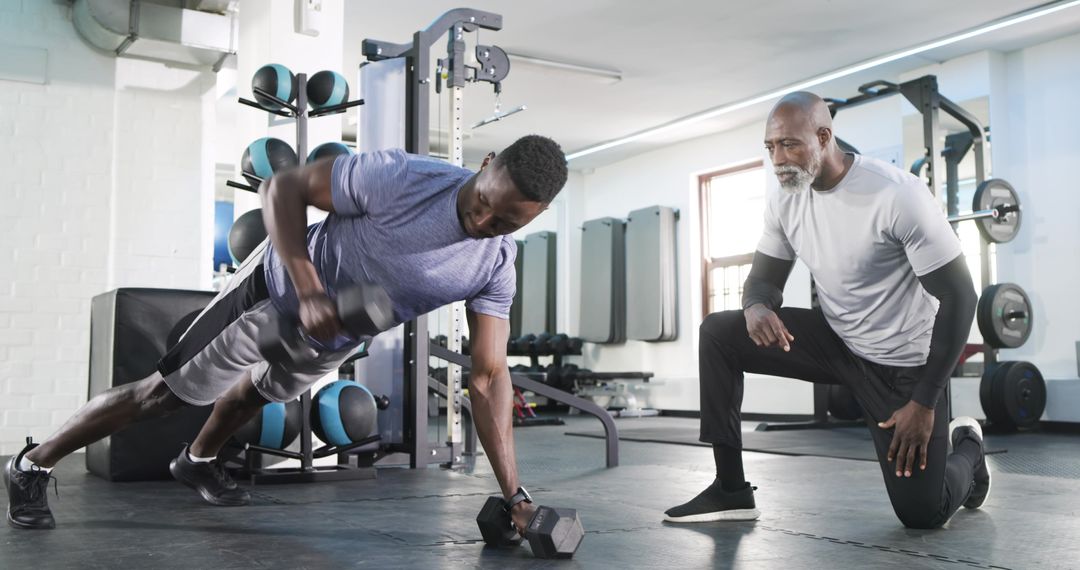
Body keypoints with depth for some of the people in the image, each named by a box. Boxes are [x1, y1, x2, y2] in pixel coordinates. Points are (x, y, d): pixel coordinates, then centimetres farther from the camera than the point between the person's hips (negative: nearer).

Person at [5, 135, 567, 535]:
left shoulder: (496, 266, -21)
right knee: (164, 391, 4)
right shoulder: (400, 178, -36)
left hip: (335, 340, 6)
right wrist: (308, 289, -38)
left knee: (259, 392, 31)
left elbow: (489, 377, -17)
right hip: (276, 293, -5)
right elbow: (282, 187, -25)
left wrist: (515, 494, -21)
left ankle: (197, 460, 61)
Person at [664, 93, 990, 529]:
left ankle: (966, 446, 29)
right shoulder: (784, 200, -6)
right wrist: (756, 306, -23)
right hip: (835, 341, 6)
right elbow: (765, 277, 4)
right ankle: (731, 490, -6)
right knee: (717, 333, -12)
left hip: (904, 363, -5)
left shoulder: (898, 195, -25)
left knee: (921, 515, -8)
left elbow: (959, 296, -21)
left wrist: (925, 402, -21)